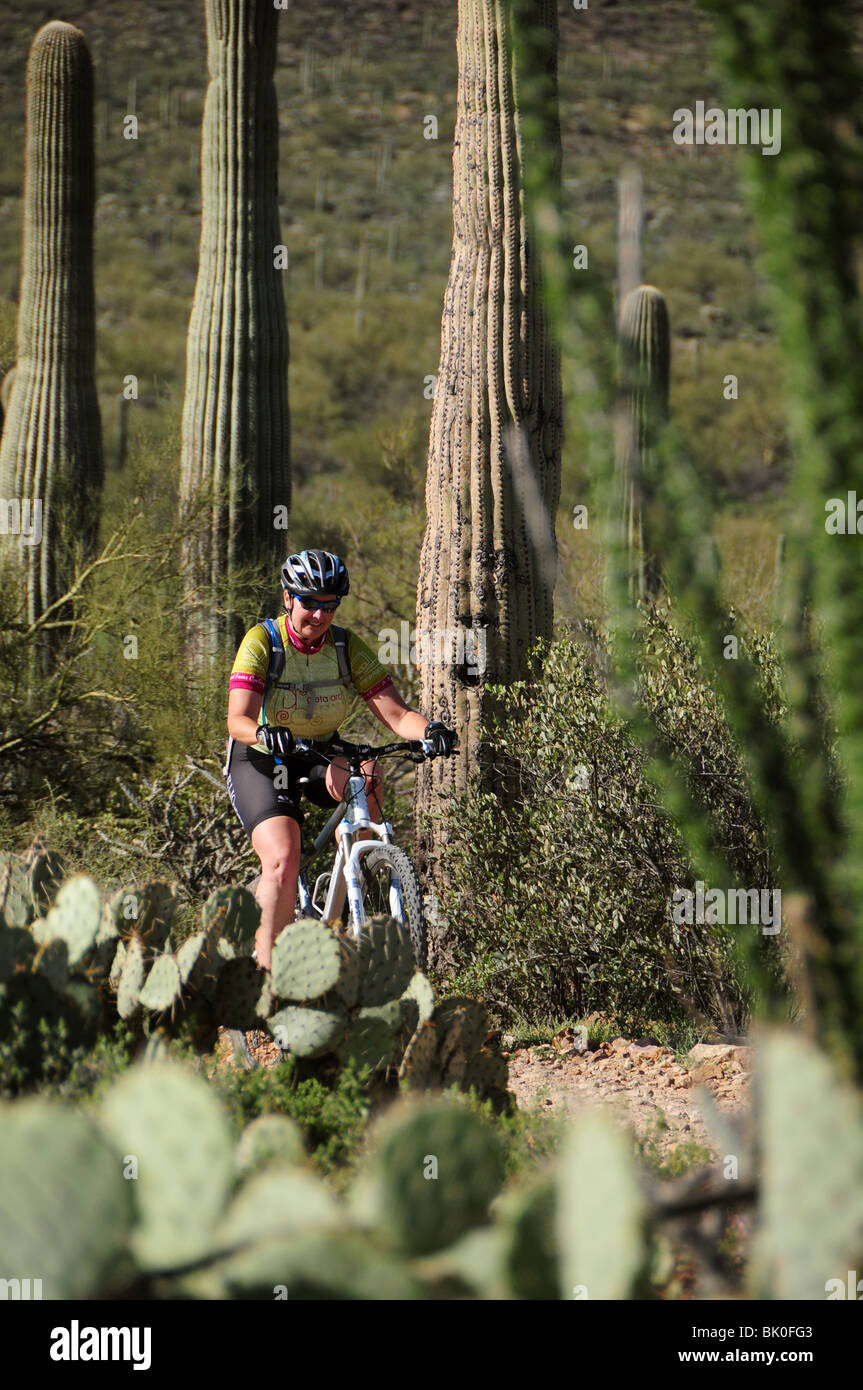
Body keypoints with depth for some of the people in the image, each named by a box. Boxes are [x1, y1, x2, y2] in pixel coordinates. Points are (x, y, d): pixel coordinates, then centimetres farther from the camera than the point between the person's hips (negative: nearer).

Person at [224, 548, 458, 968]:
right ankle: (267, 968, -14)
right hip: (261, 761, -3)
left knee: (367, 777, -31)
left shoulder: (347, 648, -9)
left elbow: (395, 713, -16)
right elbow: (237, 720, -30)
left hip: (319, 758, 4)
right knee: (283, 862, -26)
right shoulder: (261, 642, -18)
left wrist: (429, 729, -38)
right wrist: (264, 733, -53)